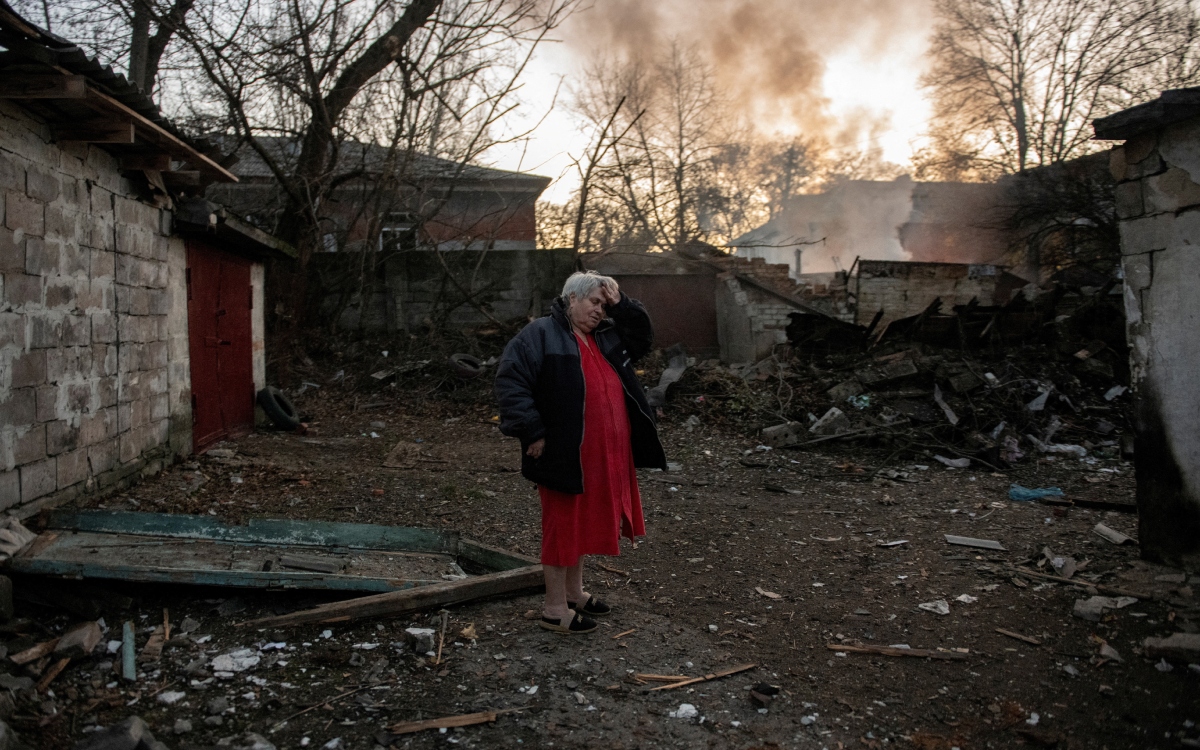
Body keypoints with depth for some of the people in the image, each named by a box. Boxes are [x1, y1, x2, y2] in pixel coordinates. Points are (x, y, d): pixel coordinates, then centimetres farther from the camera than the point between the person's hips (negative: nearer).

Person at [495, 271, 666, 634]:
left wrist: (620, 304, 6)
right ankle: (555, 609, 12)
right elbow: (510, 381, -16)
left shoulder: (606, 337, 14)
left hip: (604, 455, 8)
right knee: (562, 525, 1)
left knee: (583, 523, 19)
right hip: (564, 453, -8)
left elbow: (643, 335, 22)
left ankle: (574, 592, 34)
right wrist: (532, 431, -20)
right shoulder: (540, 334, -10)